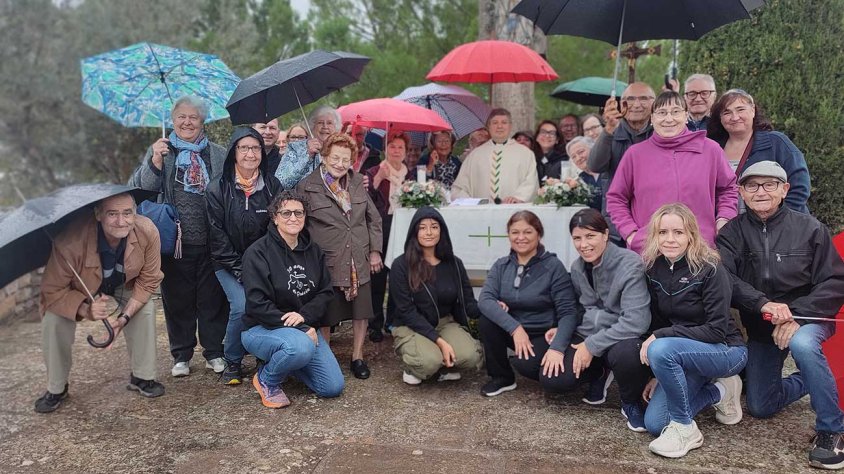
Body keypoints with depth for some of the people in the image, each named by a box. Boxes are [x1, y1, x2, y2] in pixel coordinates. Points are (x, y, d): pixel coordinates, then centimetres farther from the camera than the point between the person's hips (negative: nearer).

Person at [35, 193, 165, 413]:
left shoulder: (148, 232, -35)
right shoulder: (71, 242, -43)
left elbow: (148, 280, -18)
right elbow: (52, 290, -29)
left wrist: (125, 316, -27)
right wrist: (85, 310, -45)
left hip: (123, 286, 2)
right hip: (76, 289, -2)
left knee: (146, 309, -18)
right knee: (53, 321, -21)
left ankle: (142, 377, 2)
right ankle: (56, 389, 3)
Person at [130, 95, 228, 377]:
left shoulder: (218, 155, 10)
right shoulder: (160, 151, 9)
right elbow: (141, 189, -2)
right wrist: (155, 161, -17)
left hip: (211, 243, 0)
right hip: (175, 243, 0)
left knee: (212, 298, 7)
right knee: (178, 300, 8)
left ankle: (214, 352, 20)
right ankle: (181, 356, 21)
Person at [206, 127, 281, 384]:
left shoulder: (272, 185, 2)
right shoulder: (218, 189, -4)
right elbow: (217, 234, -5)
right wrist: (238, 269, -11)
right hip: (229, 264, -2)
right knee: (242, 307, -19)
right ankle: (232, 362, 4)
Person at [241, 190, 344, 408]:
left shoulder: (313, 251, 6)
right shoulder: (258, 252, -13)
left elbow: (326, 292, 4)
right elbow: (257, 304, -19)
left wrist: (304, 316, -17)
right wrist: (301, 330, -22)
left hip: (305, 327, 6)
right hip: (262, 328, -6)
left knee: (334, 387, -4)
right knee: (301, 347, -39)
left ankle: (284, 360, 20)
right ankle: (266, 379, -6)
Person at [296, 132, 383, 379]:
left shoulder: (357, 183, 10)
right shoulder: (307, 187, -4)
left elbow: (373, 218, 14)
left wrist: (375, 250, 9)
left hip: (359, 262, 4)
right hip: (326, 264, -4)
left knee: (361, 312, 9)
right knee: (325, 316, 3)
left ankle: (357, 357, 26)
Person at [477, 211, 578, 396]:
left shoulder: (553, 266, -12)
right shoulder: (501, 266, -1)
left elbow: (568, 312, -15)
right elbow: (484, 299, -16)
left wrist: (557, 348, -31)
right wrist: (515, 327, -30)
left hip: (545, 334, -4)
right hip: (512, 330, 5)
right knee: (486, 320, -23)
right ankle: (502, 377, -3)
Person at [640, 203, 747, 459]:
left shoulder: (710, 269, -20)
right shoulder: (654, 270, -4)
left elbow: (717, 330, -22)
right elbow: (657, 324, 3)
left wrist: (661, 336, -27)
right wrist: (658, 376, 1)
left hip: (726, 351, -6)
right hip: (687, 353, 6)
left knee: (662, 349, -35)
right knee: (654, 423, -7)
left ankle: (684, 428, -15)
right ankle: (719, 391, 16)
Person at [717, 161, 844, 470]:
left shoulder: (810, 228, -10)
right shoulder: (733, 232, -7)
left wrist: (796, 316, -26)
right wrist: (763, 303, -35)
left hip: (807, 318, -3)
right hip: (759, 327, 3)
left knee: (802, 344, -39)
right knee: (760, 408, 9)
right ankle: (813, 380, 41)